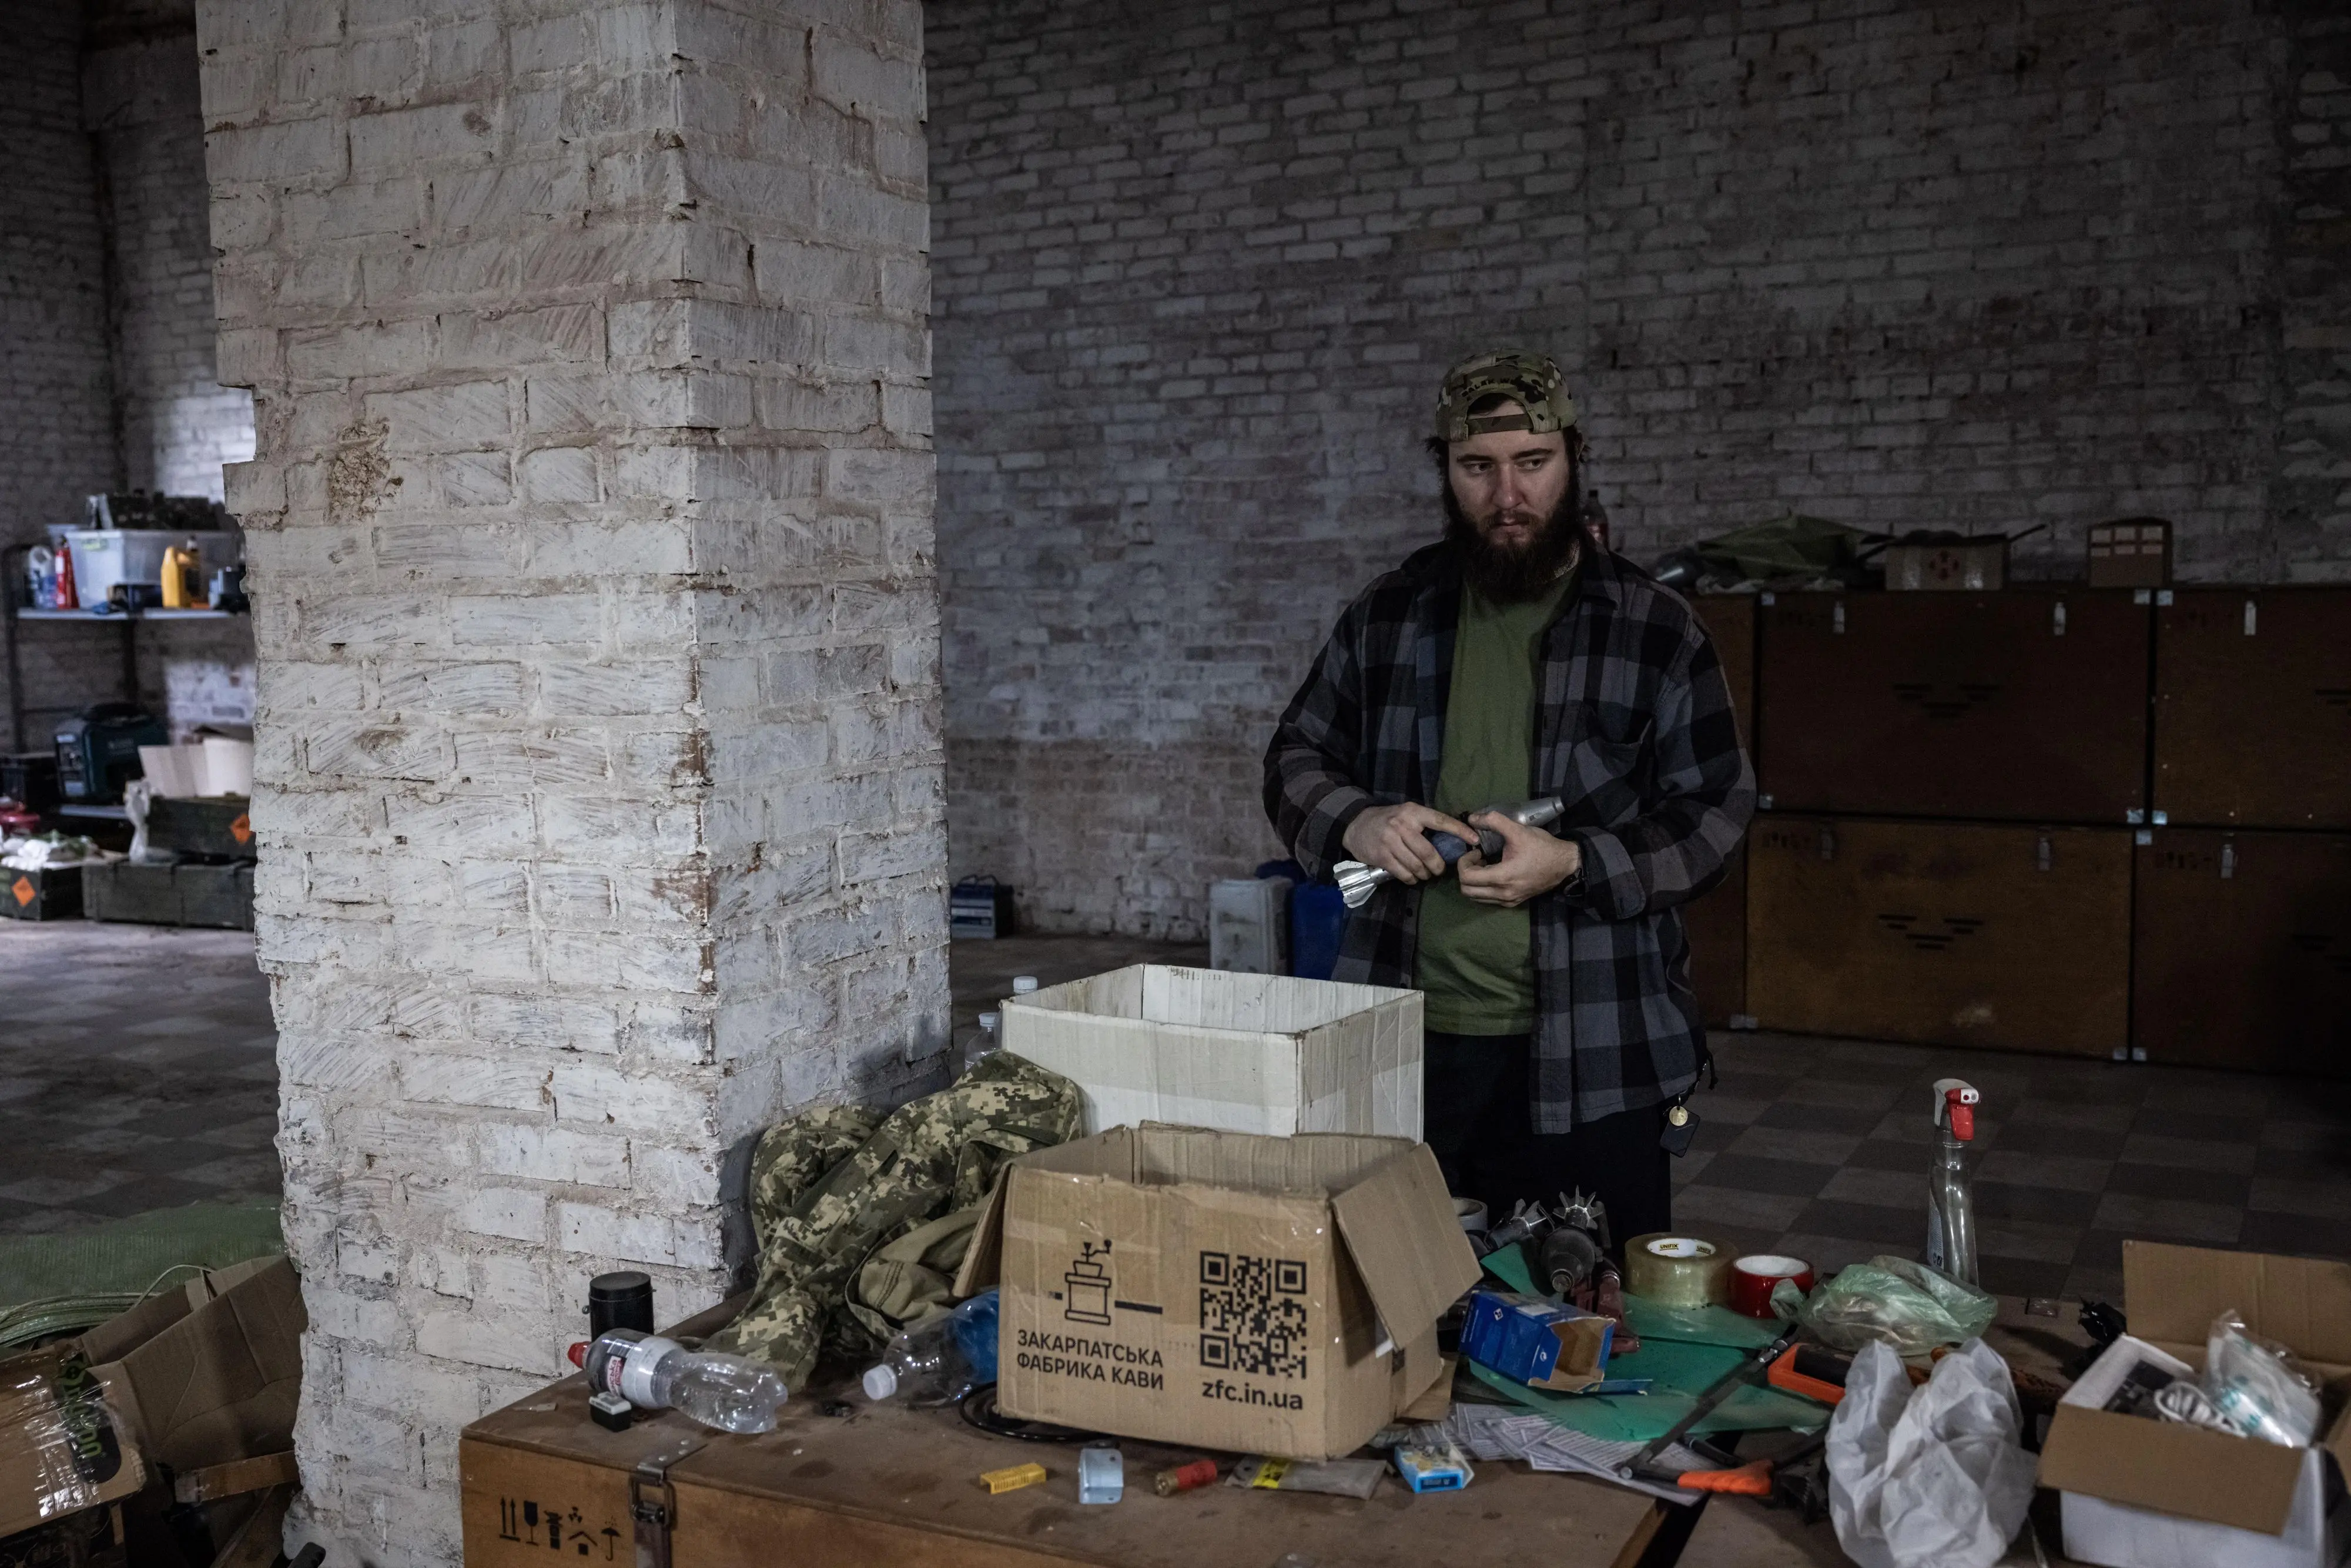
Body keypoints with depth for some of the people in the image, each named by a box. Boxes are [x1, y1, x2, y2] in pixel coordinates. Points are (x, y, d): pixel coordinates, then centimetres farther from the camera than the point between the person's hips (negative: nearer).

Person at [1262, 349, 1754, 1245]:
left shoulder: (1654, 631, -1)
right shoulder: (1388, 616, 8)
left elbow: (1717, 813, -1)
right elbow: (1296, 758, 13)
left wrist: (1574, 865, -17)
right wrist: (1356, 823, -10)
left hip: (1591, 1062, -2)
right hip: (1401, 1040, 3)